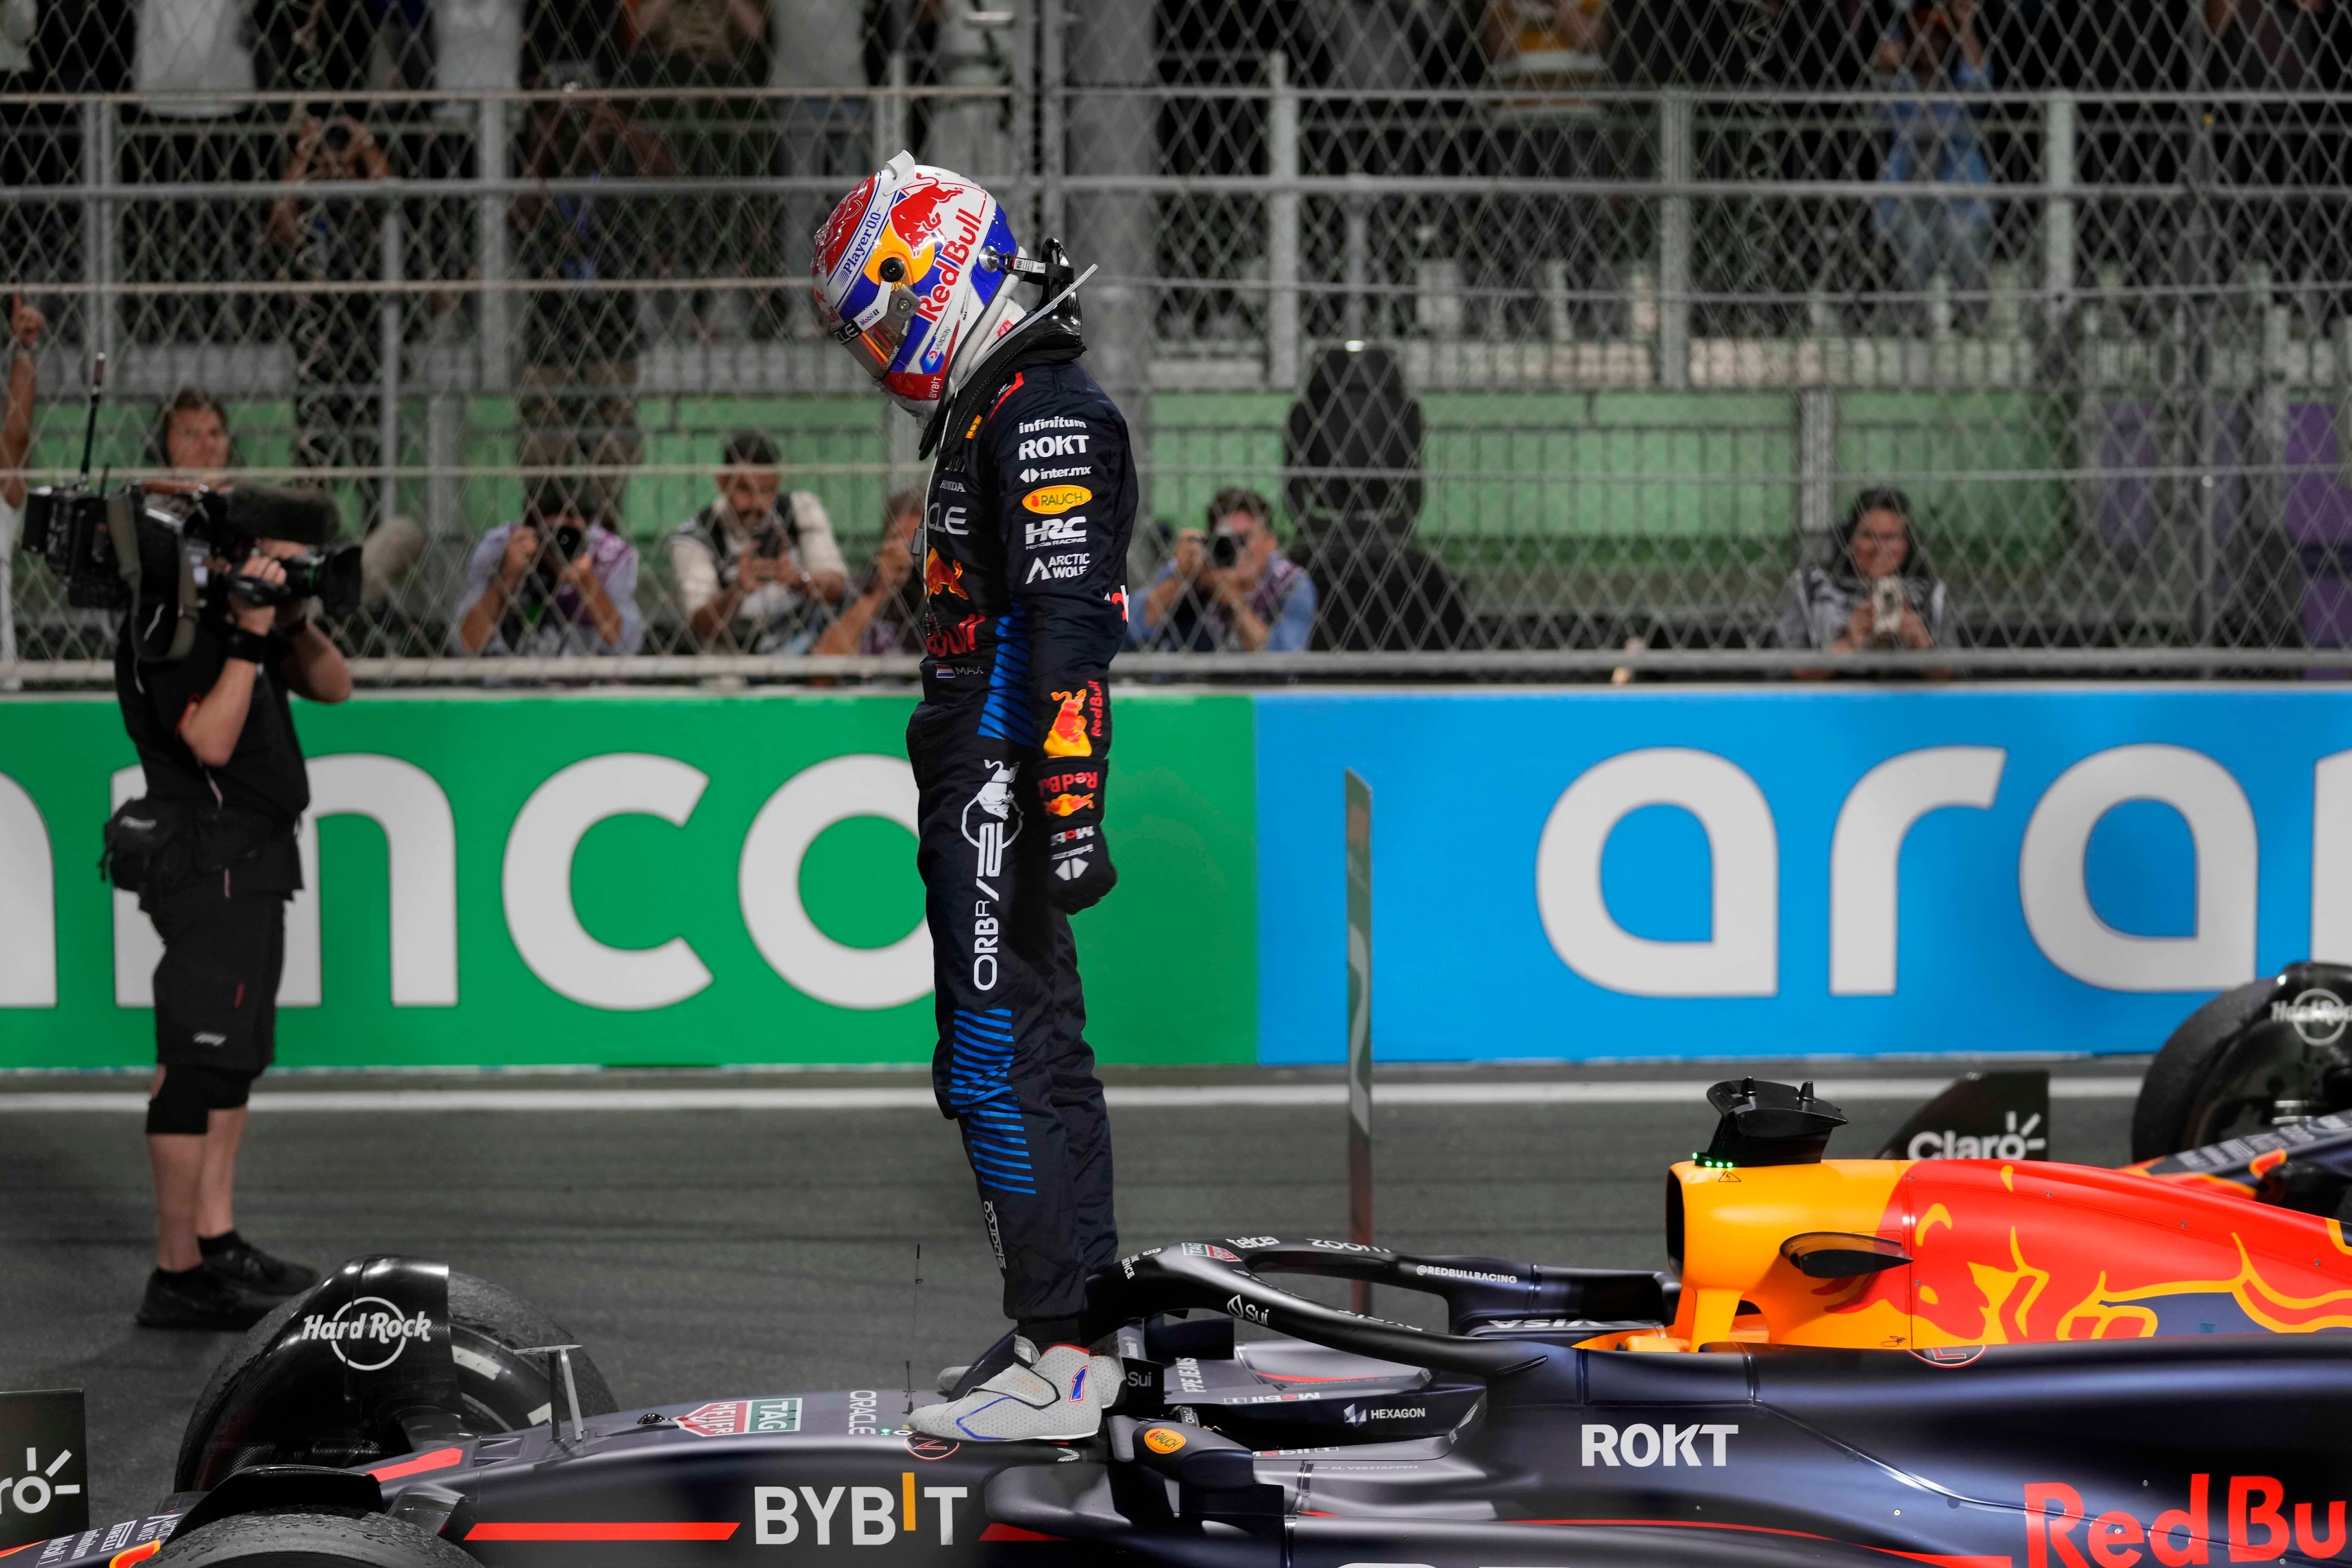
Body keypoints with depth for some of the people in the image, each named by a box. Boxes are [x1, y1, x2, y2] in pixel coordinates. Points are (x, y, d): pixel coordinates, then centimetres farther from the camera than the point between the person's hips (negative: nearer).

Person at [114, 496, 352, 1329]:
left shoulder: (242, 610, 13)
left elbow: (332, 687, 15)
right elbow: (211, 741, -24)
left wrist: (296, 623, -2)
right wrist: (248, 638, -25)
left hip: (252, 865, 11)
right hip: (211, 866, -11)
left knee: (234, 1061, 15)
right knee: (201, 1063, -13)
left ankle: (218, 1247, 23)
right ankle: (176, 1276, -14)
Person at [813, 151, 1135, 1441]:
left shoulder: (1048, 414, -13)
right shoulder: (986, 415, 21)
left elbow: (1068, 629, -21)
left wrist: (1069, 807, -26)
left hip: (1009, 792, -11)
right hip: (981, 800, 11)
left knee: (1010, 1060, -12)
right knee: (1001, 1060, 14)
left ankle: (1064, 1360, -12)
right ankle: (1062, 1323, 21)